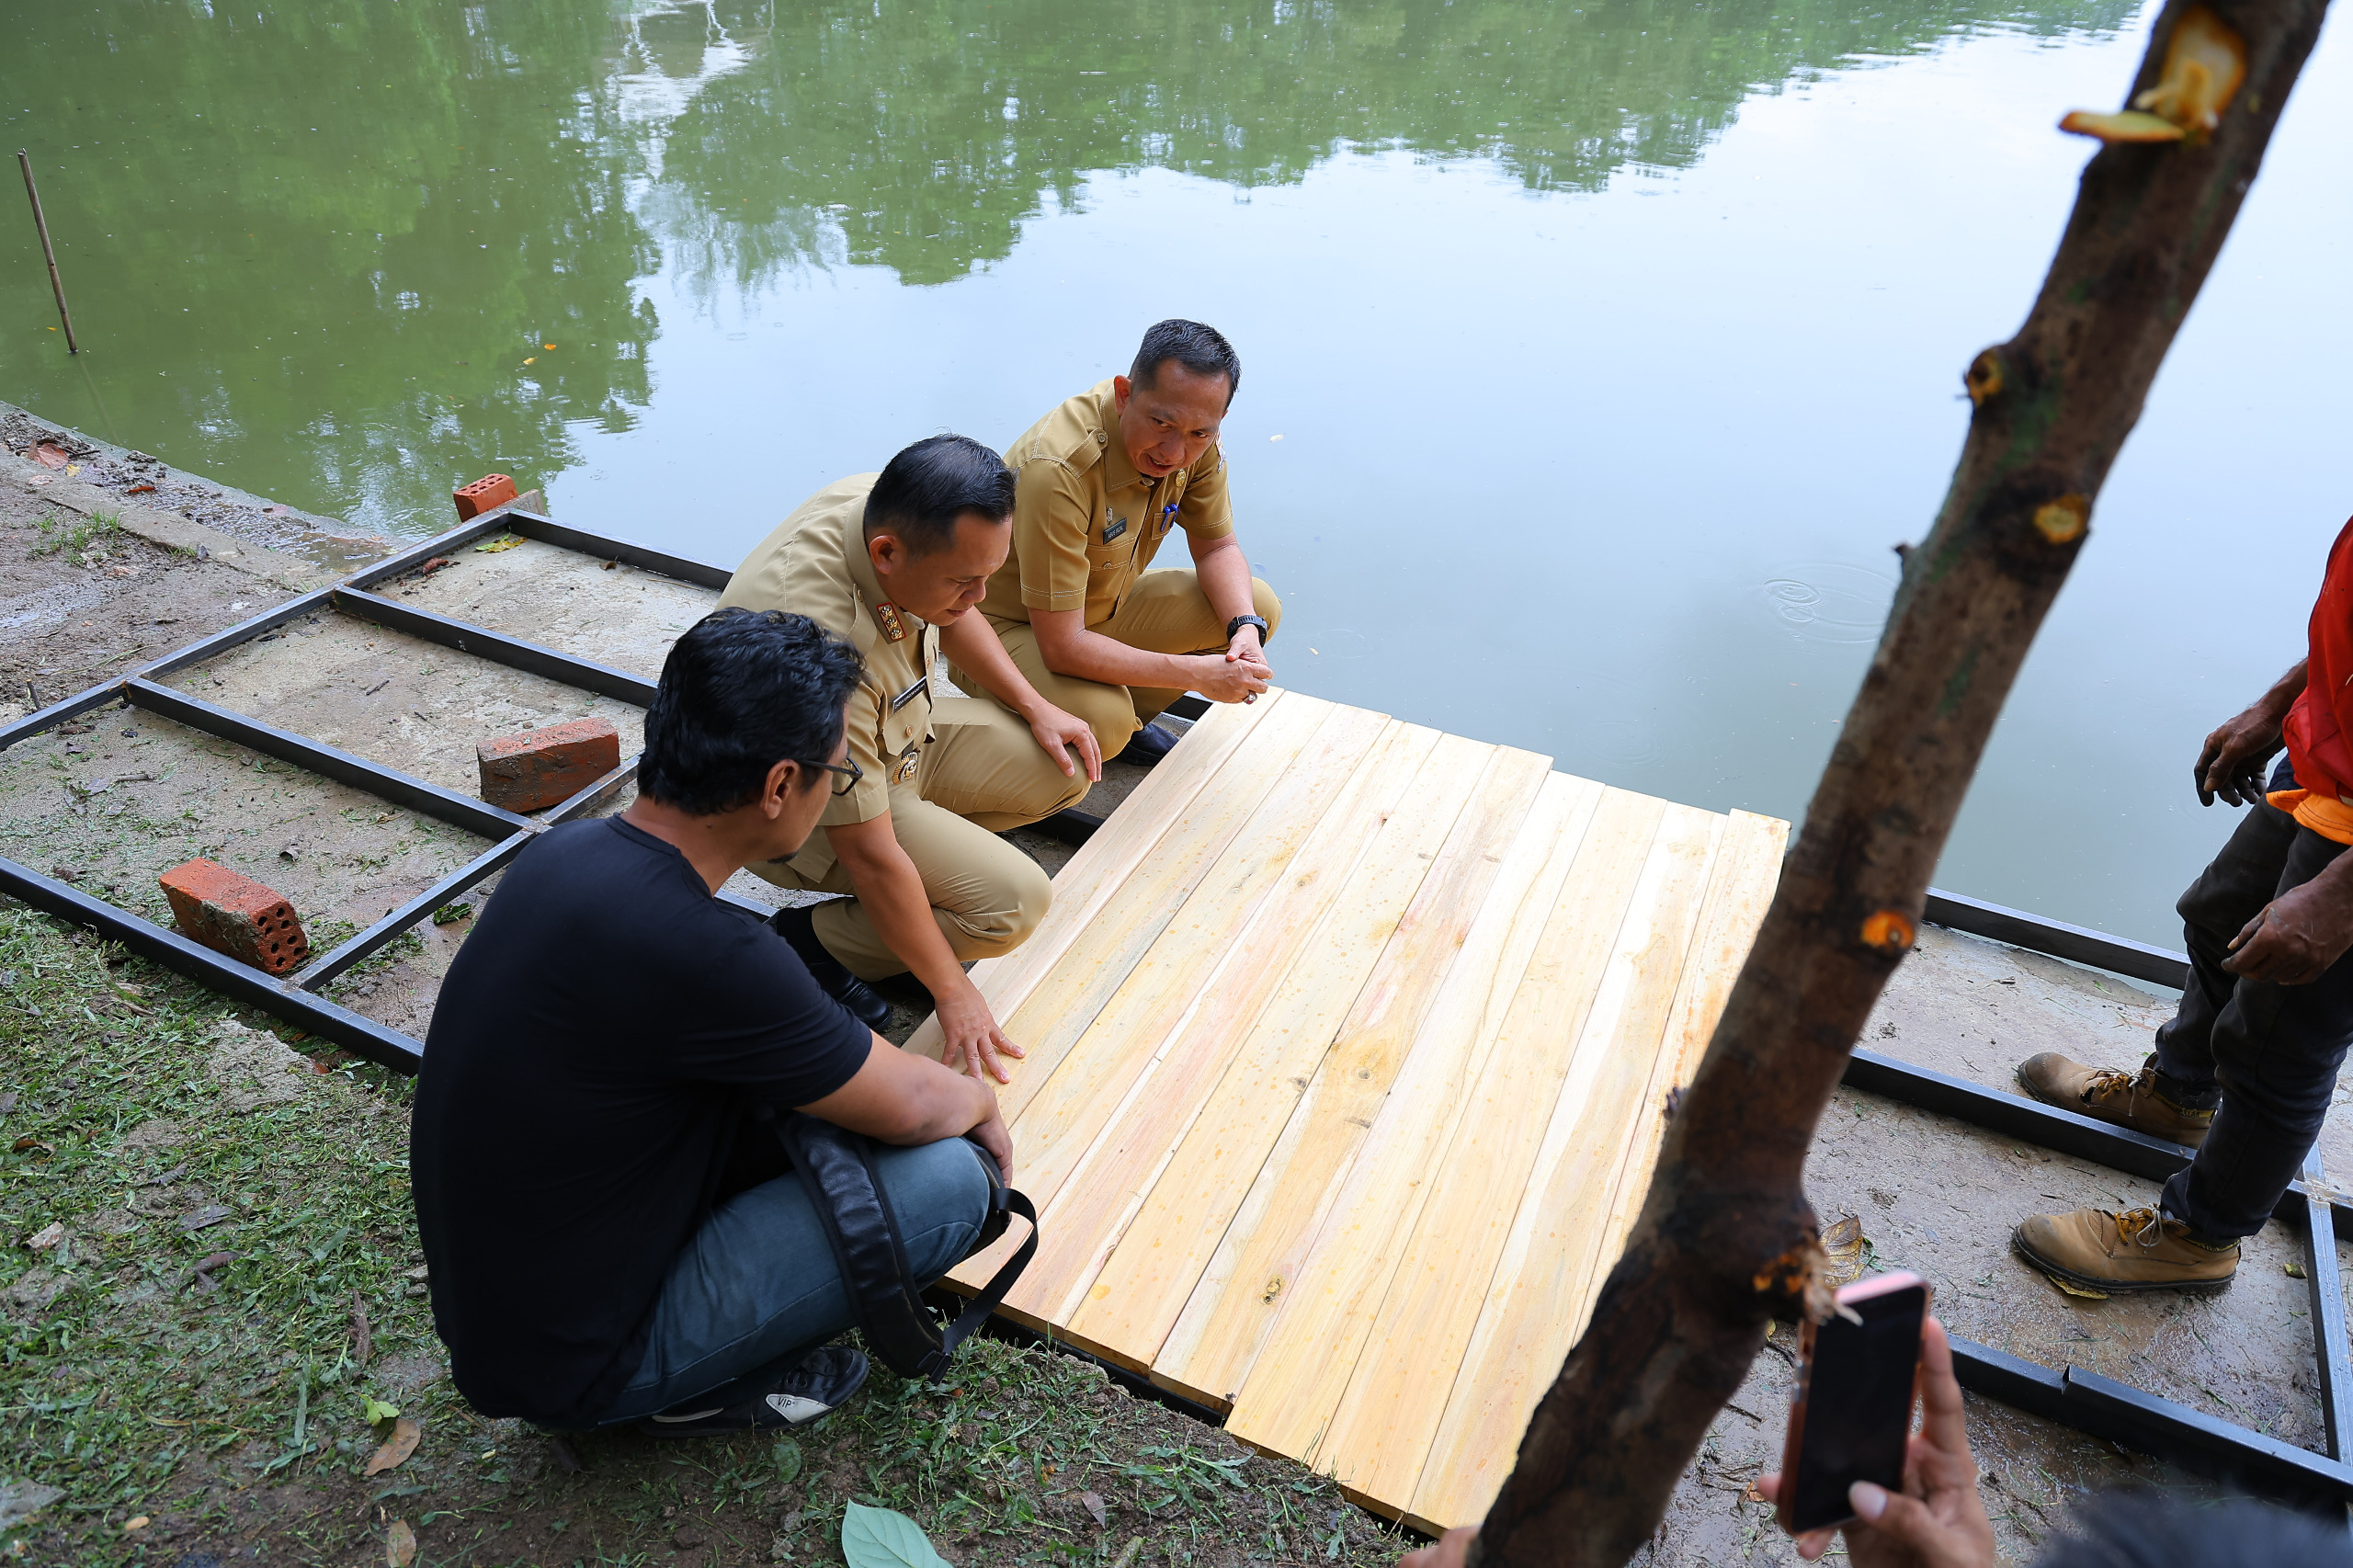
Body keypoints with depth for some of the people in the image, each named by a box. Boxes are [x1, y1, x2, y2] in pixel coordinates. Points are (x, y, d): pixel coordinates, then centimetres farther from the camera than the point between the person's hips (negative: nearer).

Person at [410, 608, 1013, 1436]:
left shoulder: (567, 850, -5)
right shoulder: (695, 950, -32)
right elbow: (913, 1107, -17)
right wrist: (980, 1101, 7)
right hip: (570, 1362, -8)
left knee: (826, 1078, 10)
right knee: (951, 1176, -13)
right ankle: (698, 1388, 5)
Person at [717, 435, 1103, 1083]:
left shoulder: (889, 509, -18)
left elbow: (952, 614, 8)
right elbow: (869, 854, -33)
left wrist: (1033, 706, 2)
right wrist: (952, 993, -24)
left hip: (898, 732, 8)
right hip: (802, 810, -8)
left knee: (1067, 766, -2)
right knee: (1014, 900, -21)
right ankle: (813, 940, -2)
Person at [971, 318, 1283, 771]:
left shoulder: (1194, 441, -14)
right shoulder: (1059, 470, -36)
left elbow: (1216, 547, 0)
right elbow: (1061, 647, -35)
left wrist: (1246, 630, -21)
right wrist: (1196, 673, -34)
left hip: (1103, 606, 7)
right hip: (1011, 627, -7)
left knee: (1260, 606, -5)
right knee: (1100, 721, -36)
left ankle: (1124, 722, 7)